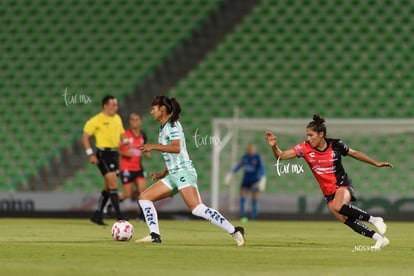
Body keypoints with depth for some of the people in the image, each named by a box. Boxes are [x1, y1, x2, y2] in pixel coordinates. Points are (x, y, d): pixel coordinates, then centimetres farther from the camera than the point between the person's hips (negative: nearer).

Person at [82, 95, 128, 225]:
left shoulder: (117, 118, 12)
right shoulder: (97, 120, -8)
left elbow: (121, 133, 25)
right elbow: (85, 137, -7)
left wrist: (125, 141, 2)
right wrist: (90, 154, -14)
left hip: (114, 153, 8)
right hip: (103, 154, -8)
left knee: (108, 187, 11)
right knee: (113, 182, -16)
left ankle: (97, 215, 21)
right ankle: (119, 215, -16)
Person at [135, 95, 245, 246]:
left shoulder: (172, 125, -7)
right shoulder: (163, 127, 20)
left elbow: (177, 148, -22)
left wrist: (153, 146, -20)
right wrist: (162, 174, 25)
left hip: (183, 172, -10)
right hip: (173, 175, 10)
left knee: (197, 209, -24)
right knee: (144, 198, 6)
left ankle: (234, 231, -25)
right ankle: (154, 235, 3)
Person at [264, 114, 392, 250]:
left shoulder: (336, 145, -11)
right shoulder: (305, 148, -8)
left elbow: (355, 153, 6)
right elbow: (281, 156, -13)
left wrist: (376, 163, 8)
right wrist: (274, 146, -33)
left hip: (343, 184, -4)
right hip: (328, 193, 4)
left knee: (338, 207, -34)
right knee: (345, 219, -10)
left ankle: (374, 220, -19)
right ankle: (380, 238, 2)